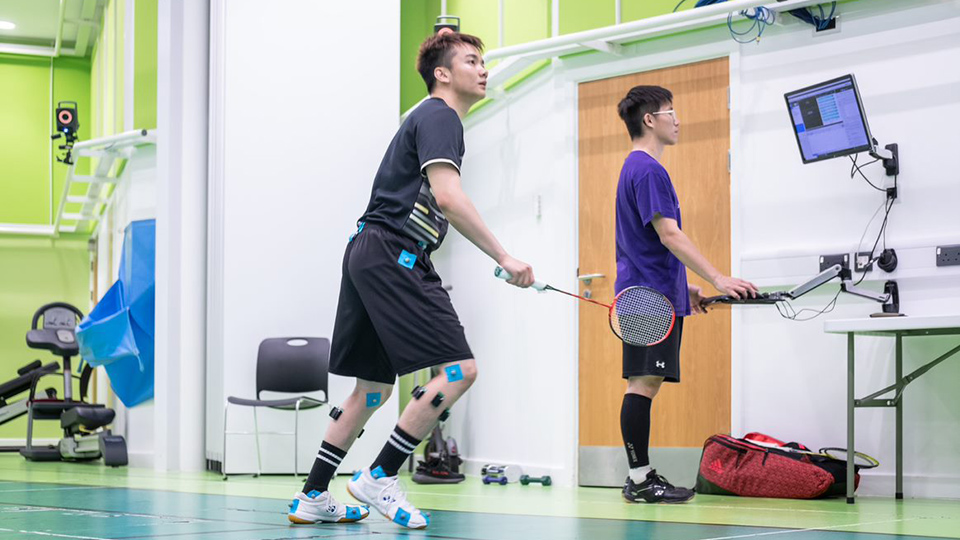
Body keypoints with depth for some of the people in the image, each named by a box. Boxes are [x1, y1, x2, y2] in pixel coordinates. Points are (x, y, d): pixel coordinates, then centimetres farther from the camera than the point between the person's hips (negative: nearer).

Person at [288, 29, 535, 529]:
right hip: (391, 256, -11)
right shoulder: (439, 117, -7)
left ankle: (313, 497, 16)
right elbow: (447, 197, -22)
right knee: (459, 368, -13)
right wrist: (504, 257, -24)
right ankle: (380, 477, -10)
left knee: (374, 385, 13)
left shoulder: (432, 119, 25)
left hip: (370, 256, 11)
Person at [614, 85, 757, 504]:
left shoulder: (637, 168, 21)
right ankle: (639, 480, -10)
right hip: (652, 297, -10)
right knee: (642, 383, -10)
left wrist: (685, 289, 26)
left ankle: (642, 477, 11)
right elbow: (669, 235, -21)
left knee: (646, 384, 9)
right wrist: (717, 279, -24)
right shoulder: (648, 170, -12)